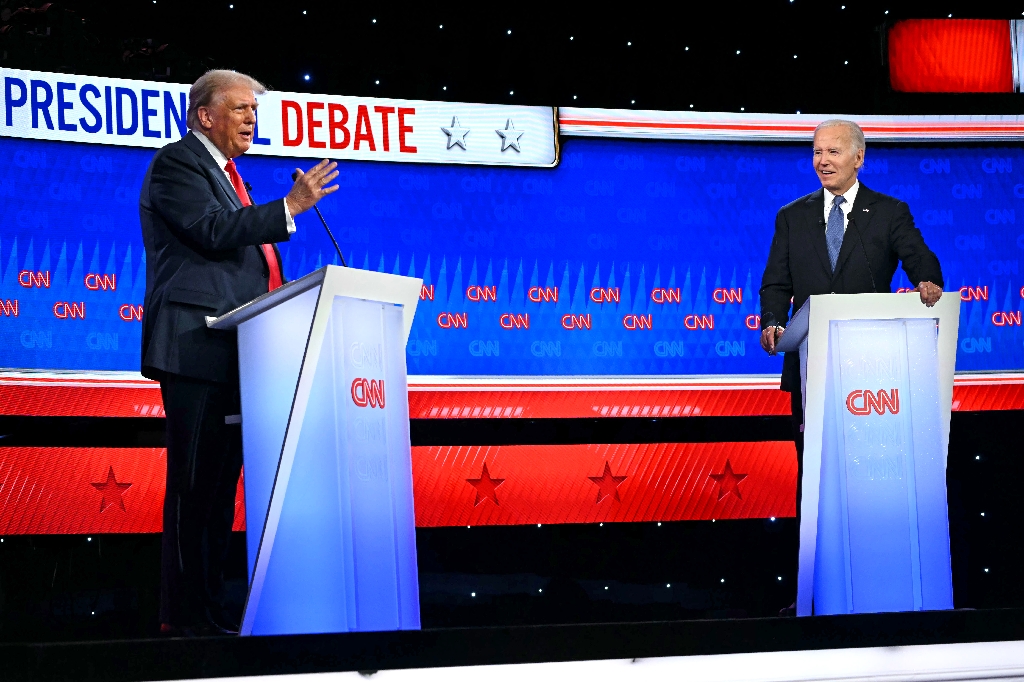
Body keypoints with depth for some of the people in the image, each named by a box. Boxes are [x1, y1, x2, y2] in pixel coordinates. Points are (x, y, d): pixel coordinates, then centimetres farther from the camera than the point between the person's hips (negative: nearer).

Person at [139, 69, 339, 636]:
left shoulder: (225, 173, 25)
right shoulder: (177, 163, -4)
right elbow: (214, 232, -18)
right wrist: (290, 206, -18)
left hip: (234, 353, 10)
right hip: (196, 347, -10)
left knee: (221, 484, 8)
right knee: (193, 483, -10)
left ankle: (210, 608, 10)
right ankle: (184, 615, -9)